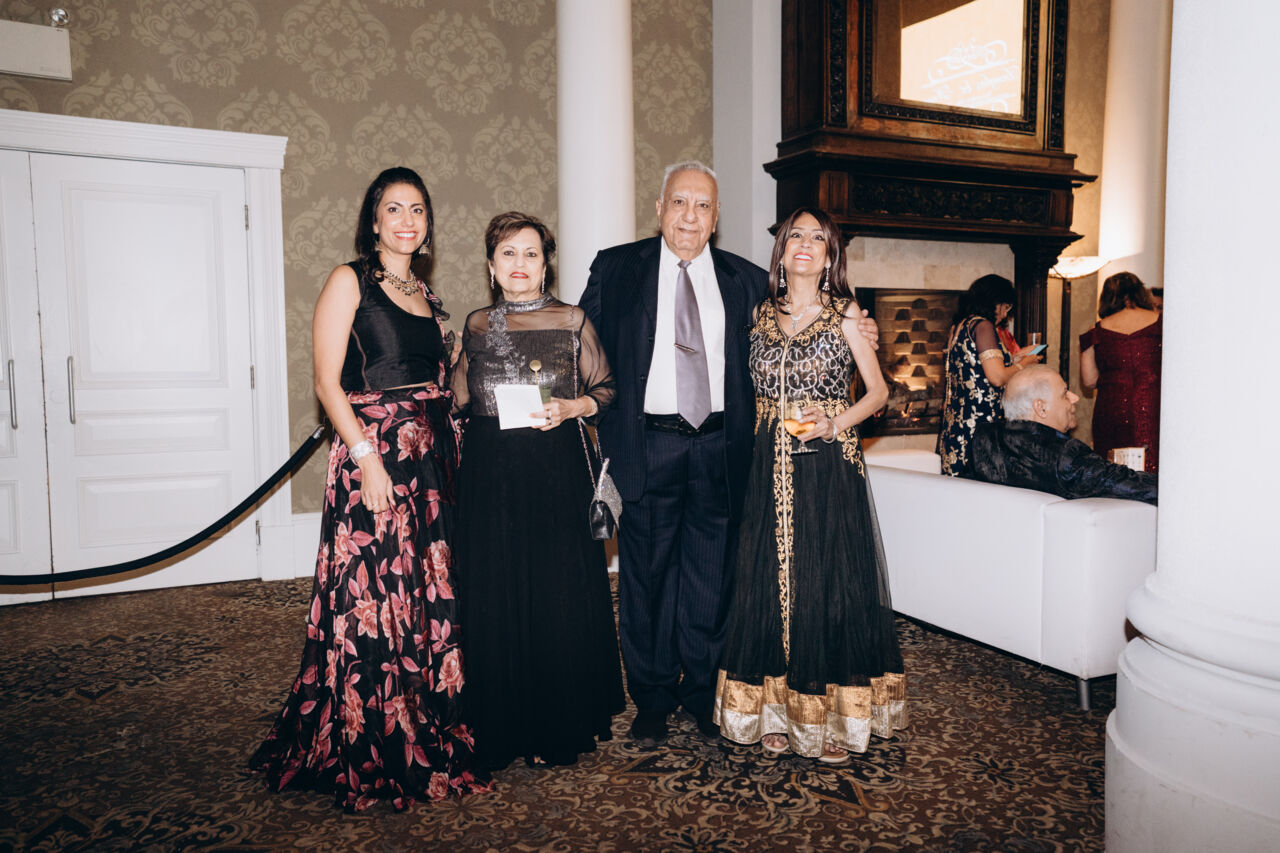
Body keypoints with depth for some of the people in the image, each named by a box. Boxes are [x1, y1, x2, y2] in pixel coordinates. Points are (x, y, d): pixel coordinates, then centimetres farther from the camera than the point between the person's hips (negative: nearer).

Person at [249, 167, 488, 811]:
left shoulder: (426, 294, 17)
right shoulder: (349, 281, -2)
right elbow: (328, 382, -10)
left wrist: (451, 440, 8)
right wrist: (366, 457, -18)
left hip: (432, 456, 7)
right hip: (371, 453, -6)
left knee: (431, 593, 11)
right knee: (372, 597, -2)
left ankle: (430, 734, 26)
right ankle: (366, 755, 14)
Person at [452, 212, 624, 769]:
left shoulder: (572, 322, 3)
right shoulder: (475, 325, 12)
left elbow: (606, 389, 7)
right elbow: (459, 398, 19)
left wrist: (571, 408, -11)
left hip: (556, 472, -2)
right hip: (489, 473, 3)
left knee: (558, 594, 0)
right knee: (493, 596, 5)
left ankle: (557, 728, 18)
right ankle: (500, 728, 22)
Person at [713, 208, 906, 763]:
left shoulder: (843, 312, 3)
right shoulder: (763, 315, 11)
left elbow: (878, 390, 4)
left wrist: (833, 423, -12)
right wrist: (761, 438, 0)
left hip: (829, 468, -3)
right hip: (772, 469, 3)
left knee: (829, 585, 0)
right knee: (771, 582, 5)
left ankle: (832, 716, 13)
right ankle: (779, 711, 18)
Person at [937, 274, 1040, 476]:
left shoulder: (959, 326, 16)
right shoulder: (982, 325, -10)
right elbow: (997, 377, -17)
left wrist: (1013, 360, 24)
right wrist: (1024, 364, 1)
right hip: (980, 420, -9)